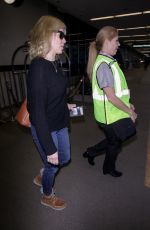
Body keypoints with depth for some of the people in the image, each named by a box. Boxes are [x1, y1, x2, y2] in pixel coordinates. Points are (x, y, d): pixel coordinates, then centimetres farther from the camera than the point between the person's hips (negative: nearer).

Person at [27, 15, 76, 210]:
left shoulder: (55, 64, 1)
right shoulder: (38, 68, -26)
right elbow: (37, 112, -27)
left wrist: (65, 105, 10)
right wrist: (50, 148, -24)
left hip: (60, 124, 8)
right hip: (44, 129, -8)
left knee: (65, 158, 25)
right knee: (52, 164, 15)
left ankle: (42, 177, 54)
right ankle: (47, 196, 48)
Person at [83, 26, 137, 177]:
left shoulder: (108, 61, 8)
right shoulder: (104, 65, -23)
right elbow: (111, 97, -25)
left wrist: (127, 104, 11)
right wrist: (130, 111, -15)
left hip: (113, 112, 9)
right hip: (110, 115, -9)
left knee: (113, 141, 25)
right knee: (115, 143, 15)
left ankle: (91, 152, 41)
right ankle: (109, 168, 41)